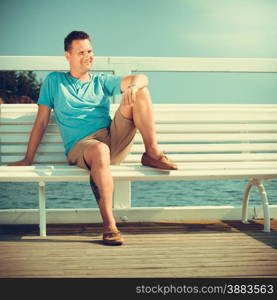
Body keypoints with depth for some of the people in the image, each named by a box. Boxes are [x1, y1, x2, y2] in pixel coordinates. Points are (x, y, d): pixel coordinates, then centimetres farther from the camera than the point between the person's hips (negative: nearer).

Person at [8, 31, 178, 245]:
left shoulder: (102, 81, 23)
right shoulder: (54, 81, 18)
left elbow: (141, 79, 9)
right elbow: (41, 121, 13)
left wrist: (133, 86, -18)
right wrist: (28, 159, 4)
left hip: (114, 138, 3)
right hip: (80, 146, -3)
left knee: (141, 91, -13)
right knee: (100, 150, -43)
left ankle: (152, 153, -15)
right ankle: (108, 224, -40)